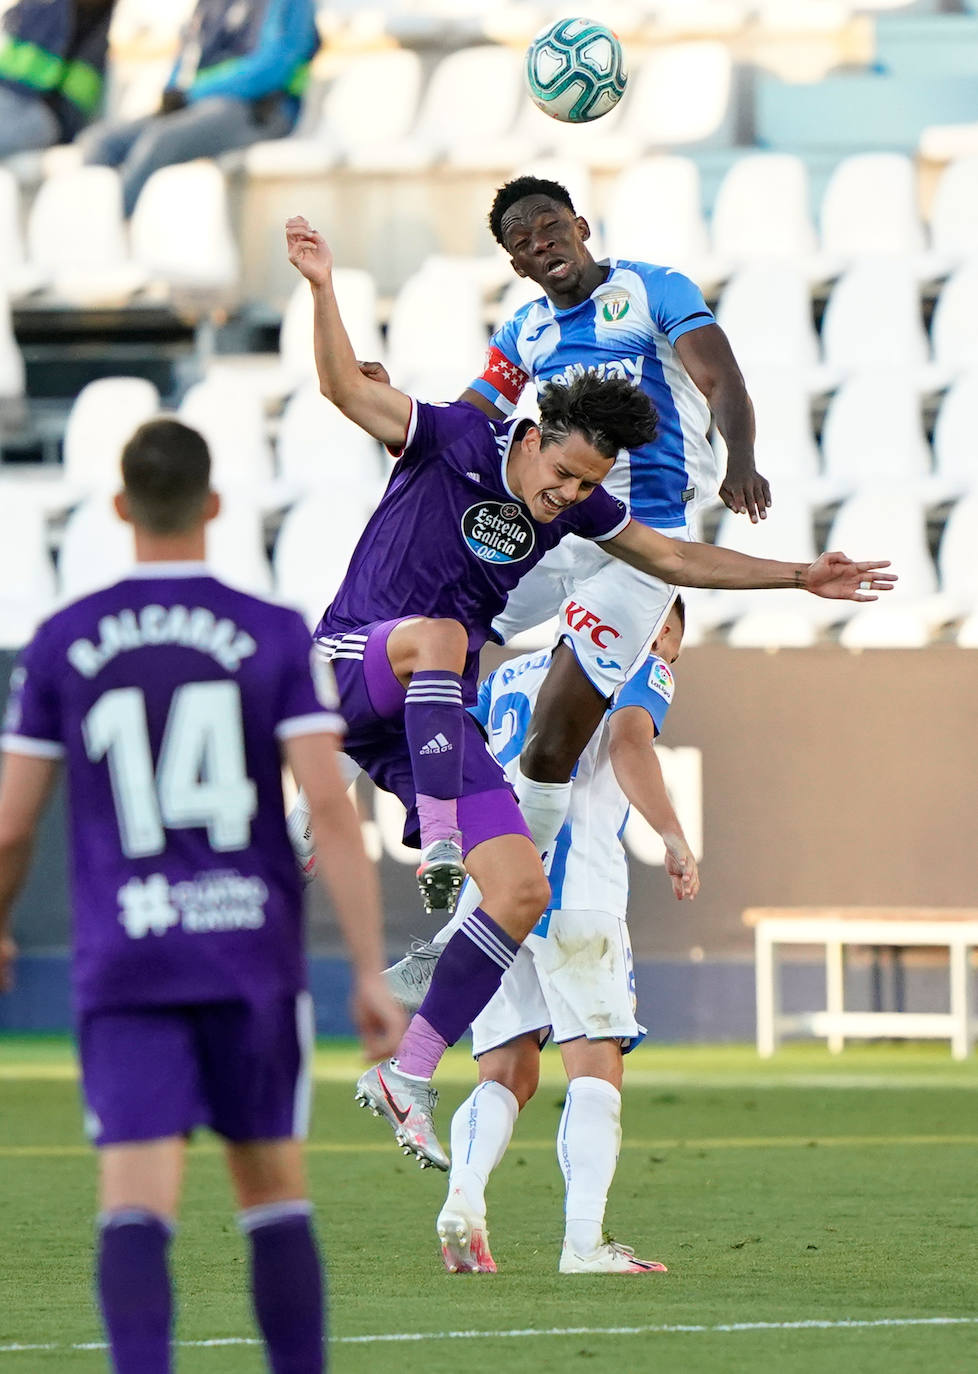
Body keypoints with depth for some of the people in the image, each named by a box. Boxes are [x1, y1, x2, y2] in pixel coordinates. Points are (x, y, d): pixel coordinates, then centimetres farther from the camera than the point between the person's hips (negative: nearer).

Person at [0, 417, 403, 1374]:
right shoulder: (276, 639, -1)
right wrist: (371, 974, -8)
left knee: (136, 1205, -8)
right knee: (272, 1191, 15)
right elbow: (329, 806, -9)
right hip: (253, 953, 0)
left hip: (125, 970, 0)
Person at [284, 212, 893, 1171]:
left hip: (436, 714, 6)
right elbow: (344, 386, -16)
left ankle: (407, 1076, -3)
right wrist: (323, 291, -32)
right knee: (437, 636, -42)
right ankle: (436, 839, -48)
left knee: (523, 893, -8)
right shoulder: (451, 441, -8)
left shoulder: (575, 505, 8)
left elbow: (672, 559, 20)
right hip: (348, 669, -6)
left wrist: (800, 577, 18)